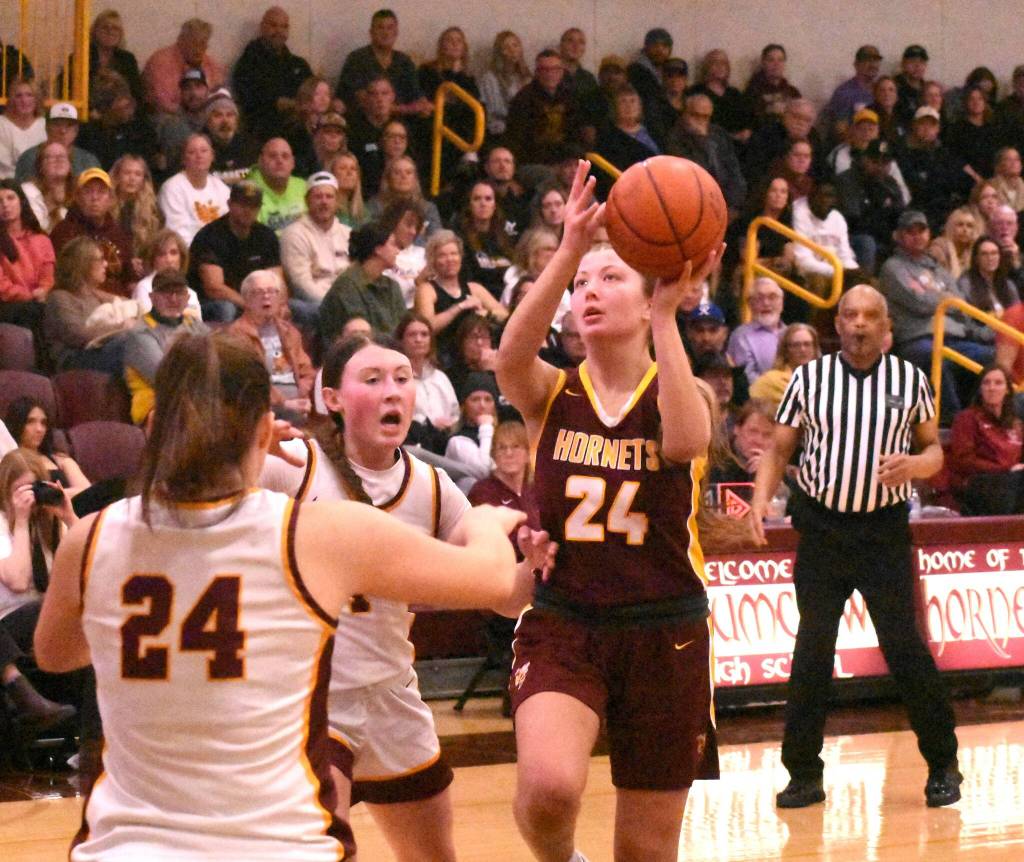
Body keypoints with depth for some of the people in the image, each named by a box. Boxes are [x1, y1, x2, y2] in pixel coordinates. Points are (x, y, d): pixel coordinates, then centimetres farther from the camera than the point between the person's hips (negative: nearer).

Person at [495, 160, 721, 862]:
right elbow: (512, 355, -20)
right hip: (562, 625, -1)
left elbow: (684, 441, -22)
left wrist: (667, 314, -23)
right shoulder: (552, 395, 4)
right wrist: (569, 251, -31)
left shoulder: (682, 391, 2)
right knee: (548, 789, -28)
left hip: (664, 635, 1)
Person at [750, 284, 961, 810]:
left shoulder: (910, 381, 2)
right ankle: (804, 774, 7)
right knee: (813, 648, -1)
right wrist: (761, 498, -10)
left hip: (884, 529, -1)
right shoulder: (809, 378, 3)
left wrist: (914, 465, -14)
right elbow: (779, 450, 7)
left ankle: (942, 765, 10)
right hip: (822, 528, 1)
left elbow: (934, 451, 9)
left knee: (903, 645, -4)